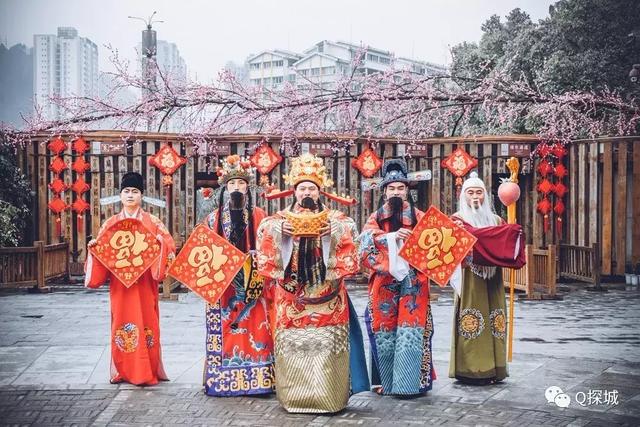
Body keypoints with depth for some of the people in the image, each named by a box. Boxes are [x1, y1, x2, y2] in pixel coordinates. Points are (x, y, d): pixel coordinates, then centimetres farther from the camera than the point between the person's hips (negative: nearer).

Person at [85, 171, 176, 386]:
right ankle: (123, 371, 11)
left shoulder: (152, 222, 5)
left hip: (144, 282, -1)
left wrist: (160, 242, -21)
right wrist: (93, 247, -8)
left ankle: (147, 371, 5)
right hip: (119, 283, 1)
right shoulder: (111, 223, 10)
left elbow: (169, 245, -1)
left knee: (146, 322, -3)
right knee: (123, 322, 2)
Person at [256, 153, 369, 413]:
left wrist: (335, 230, -23)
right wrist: (279, 229, -21)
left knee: (326, 341, -4)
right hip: (291, 291, 1)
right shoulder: (282, 218, 11)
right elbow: (264, 230, -2)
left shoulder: (333, 218, 9)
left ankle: (327, 395, 3)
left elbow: (351, 229, -4)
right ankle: (294, 395, 8)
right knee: (293, 341, -1)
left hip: (325, 291, 0)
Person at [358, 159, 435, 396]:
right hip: (384, 283, 0)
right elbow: (367, 243, -7)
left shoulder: (419, 217, 11)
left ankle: (407, 382, 0)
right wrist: (393, 237, -18)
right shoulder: (376, 218, 10)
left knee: (410, 331, -5)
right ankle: (385, 381, 6)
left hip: (413, 283, 0)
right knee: (384, 331, -1)